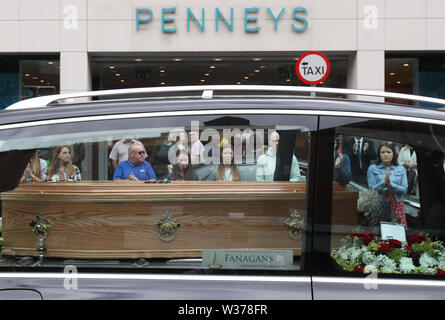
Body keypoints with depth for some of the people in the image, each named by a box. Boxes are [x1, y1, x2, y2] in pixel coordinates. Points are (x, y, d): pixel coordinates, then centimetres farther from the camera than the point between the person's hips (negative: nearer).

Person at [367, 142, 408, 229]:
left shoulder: (401, 169, 9)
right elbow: (372, 189, -3)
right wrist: (383, 182, -18)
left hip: (397, 205, 2)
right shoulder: (372, 168, 4)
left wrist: (391, 184, -14)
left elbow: (404, 190, 1)